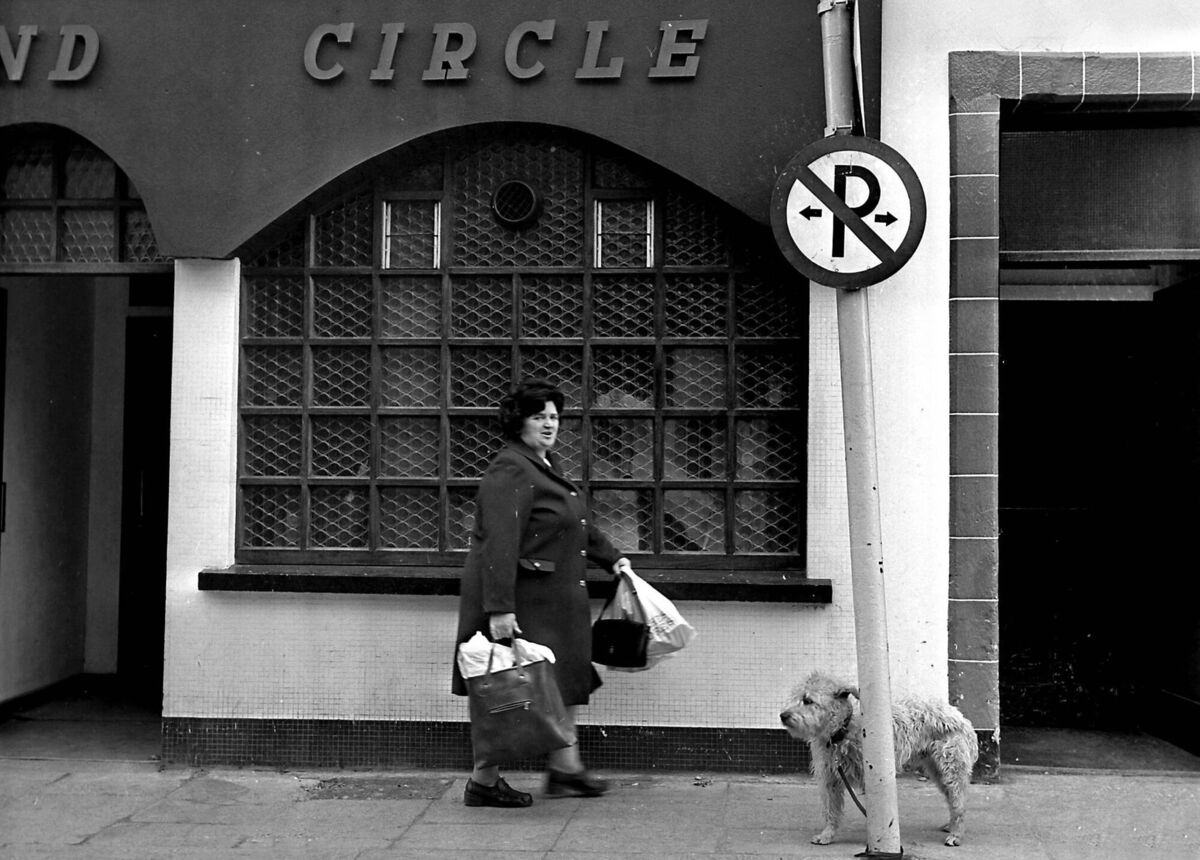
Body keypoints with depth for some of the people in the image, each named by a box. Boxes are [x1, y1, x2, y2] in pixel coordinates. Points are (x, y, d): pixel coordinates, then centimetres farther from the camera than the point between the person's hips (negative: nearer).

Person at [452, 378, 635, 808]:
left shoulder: (545, 465, 15)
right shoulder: (510, 471, -19)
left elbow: (577, 524, 28)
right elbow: (499, 543, -27)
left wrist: (611, 558, 25)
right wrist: (499, 608, -31)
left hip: (552, 600, 10)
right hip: (519, 602, -10)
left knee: (564, 681, 13)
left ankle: (566, 770, 21)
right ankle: (483, 782, 9)